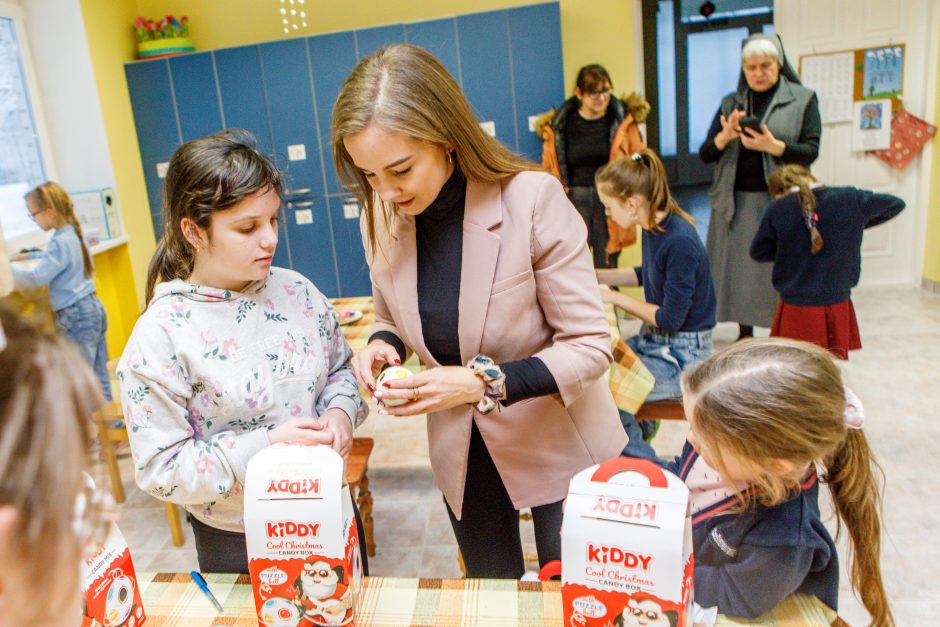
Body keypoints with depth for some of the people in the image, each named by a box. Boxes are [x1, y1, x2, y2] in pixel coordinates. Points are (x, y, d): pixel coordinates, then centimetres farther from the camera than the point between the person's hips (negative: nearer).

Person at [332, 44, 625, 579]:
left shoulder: (532, 199, -24)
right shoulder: (381, 215, -10)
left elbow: (590, 346, -20)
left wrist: (483, 382, -32)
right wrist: (382, 345, -16)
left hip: (558, 441, -3)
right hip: (461, 450, 4)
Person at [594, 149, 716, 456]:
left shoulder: (680, 242, -25)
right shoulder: (653, 229, 1)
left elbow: (670, 318, -22)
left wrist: (613, 297, -14)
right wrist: (596, 276, 10)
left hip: (682, 355, -9)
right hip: (654, 340, 9)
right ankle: (638, 426, 20)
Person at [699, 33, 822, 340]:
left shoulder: (803, 99, 5)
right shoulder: (730, 103, 12)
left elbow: (810, 151, -5)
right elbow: (705, 154, 7)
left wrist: (773, 146, -21)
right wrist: (725, 135, -14)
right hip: (734, 203, 3)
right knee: (737, 272, 4)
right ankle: (744, 336, 16)